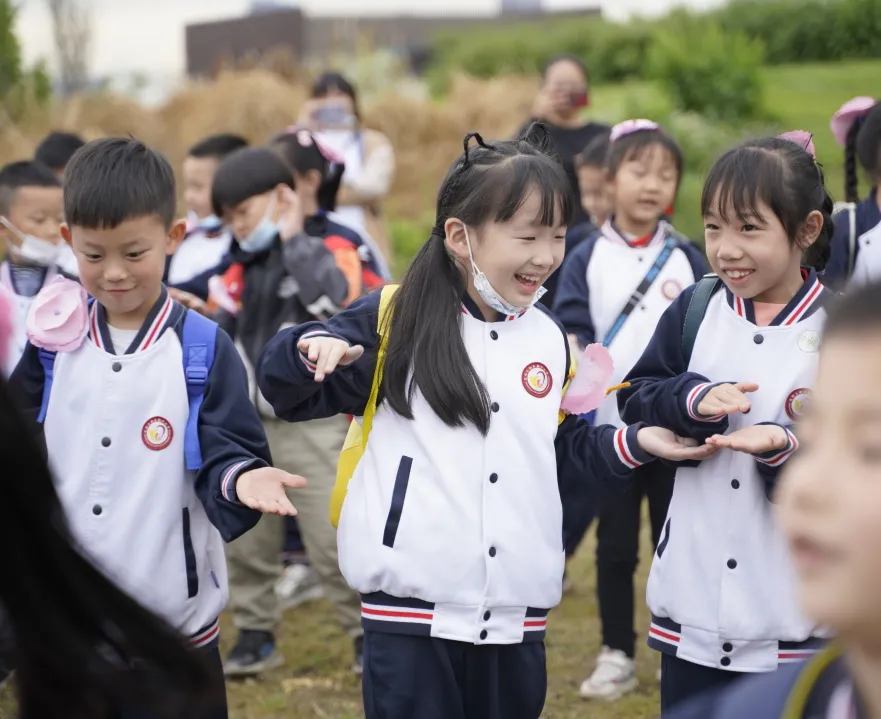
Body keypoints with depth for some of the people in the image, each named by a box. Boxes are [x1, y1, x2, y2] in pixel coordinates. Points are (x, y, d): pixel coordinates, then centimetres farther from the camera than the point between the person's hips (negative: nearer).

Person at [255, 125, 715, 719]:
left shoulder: (551, 341, 10)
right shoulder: (394, 320, -4)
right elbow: (291, 395, -2)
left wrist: (634, 444, 5)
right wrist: (310, 351, -22)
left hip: (517, 611, 5)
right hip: (412, 608, -4)